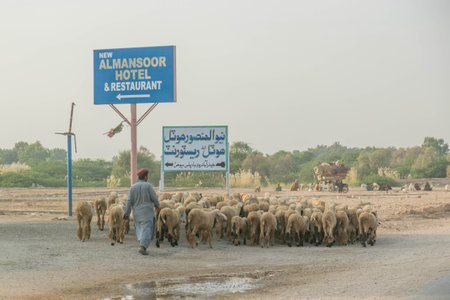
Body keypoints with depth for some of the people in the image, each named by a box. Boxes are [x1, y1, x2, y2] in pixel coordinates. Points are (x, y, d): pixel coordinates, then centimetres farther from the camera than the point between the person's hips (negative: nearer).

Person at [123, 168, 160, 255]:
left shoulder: (133, 187, 0)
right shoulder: (148, 185, -9)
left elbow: (129, 201, -3)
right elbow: (154, 198, -6)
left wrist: (126, 212, -2)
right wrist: (157, 206, 12)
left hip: (137, 213, 4)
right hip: (147, 212, -4)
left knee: (139, 229, 19)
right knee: (146, 229, -6)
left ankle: (142, 245, 14)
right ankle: (142, 247, -20)